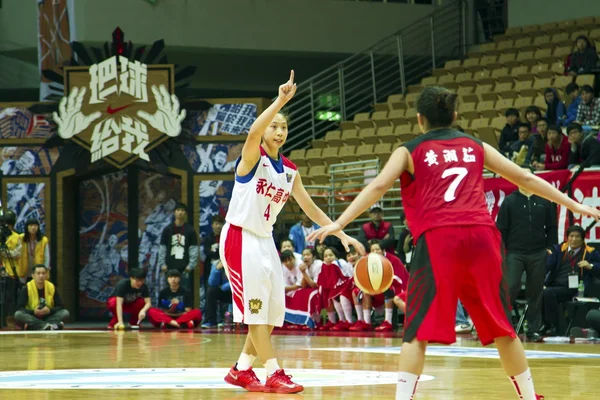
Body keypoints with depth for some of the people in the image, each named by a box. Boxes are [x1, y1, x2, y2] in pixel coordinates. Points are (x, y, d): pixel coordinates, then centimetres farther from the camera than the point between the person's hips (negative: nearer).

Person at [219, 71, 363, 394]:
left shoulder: (290, 171, 8)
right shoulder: (253, 157, -12)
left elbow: (310, 208, 13)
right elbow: (254, 131, -35)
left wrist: (342, 235, 5)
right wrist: (281, 100, -43)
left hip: (265, 241, 8)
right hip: (240, 238, -8)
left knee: (272, 312, 7)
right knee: (256, 309, -10)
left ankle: (241, 370, 17)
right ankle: (274, 375, -12)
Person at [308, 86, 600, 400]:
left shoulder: (410, 151, 15)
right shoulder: (475, 147, 23)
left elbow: (378, 187, 1)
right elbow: (524, 179, 24)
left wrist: (338, 224, -2)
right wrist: (574, 205, 31)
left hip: (438, 239, -3)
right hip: (481, 235, 3)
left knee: (419, 329, -1)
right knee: (501, 326, 14)